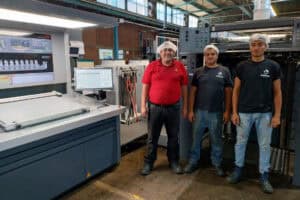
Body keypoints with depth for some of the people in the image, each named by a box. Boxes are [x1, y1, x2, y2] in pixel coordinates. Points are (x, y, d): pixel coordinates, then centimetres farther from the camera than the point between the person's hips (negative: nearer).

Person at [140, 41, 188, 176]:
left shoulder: (180, 66, 2)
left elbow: (184, 87, 6)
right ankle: (148, 163, 26)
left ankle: (174, 162, 32)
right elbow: (145, 86, 0)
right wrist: (143, 105, -4)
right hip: (155, 107, -1)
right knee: (152, 137, 10)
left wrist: (185, 106, 5)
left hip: (173, 108, 1)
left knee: (173, 137, 13)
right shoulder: (152, 66, -1)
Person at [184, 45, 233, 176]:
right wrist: (191, 110, -2)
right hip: (199, 111, 1)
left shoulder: (224, 71, 2)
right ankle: (193, 161, 25)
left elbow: (228, 92, 2)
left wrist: (227, 111, -2)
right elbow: (193, 92, 3)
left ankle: (217, 163, 29)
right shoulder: (199, 72, 4)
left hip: (216, 112, 0)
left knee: (216, 140, 13)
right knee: (196, 138, 10)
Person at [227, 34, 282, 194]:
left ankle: (264, 176, 24)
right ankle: (238, 169, 27)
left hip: (265, 113, 0)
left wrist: (277, 115, -3)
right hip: (244, 112, 0)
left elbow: (277, 92, 3)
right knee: (240, 142, 10)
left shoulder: (273, 66, 2)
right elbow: (236, 90, 3)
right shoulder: (242, 66, 2)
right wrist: (234, 112, -3)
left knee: (264, 145, 9)